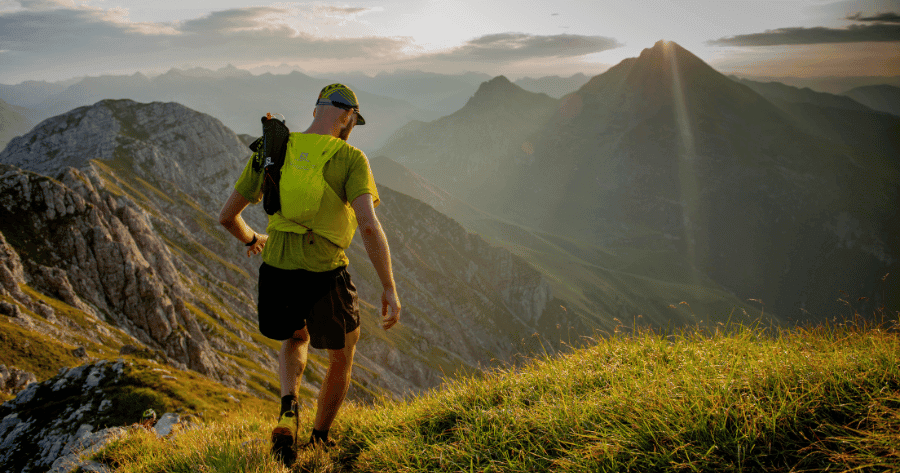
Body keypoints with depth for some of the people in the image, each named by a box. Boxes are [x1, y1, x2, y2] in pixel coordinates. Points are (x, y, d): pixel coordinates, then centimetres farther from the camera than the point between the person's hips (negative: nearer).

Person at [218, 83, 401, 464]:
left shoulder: (272, 152, 5)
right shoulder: (350, 159, -8)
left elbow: (227, 216, 11)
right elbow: (369, 226, -23)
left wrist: (252, 239, 32)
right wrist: (389, 288, -16)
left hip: (276, 274, 4)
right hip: (325, 278, -4)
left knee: (295, 338, 34)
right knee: (342, 354, 25)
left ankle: (288, 408, 7)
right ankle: (320, 441, 38)